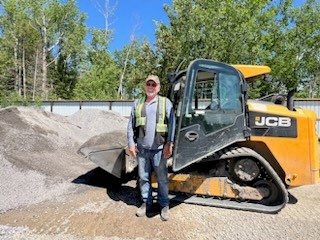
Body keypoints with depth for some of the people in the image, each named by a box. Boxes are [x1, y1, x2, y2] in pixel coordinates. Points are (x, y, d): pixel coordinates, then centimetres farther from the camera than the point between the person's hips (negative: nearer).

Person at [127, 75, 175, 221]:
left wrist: (169, 144, -10)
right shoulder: (137, 103, 10)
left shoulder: (165, 102, 2)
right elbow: (131, 125, 10)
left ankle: (164, 205, 23)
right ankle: (146, 202, 30)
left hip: (159, 149, -3)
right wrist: (131, 143, 3)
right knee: (143, 177, 13)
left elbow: (172, 124, -3)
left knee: (162, 178, 7)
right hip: (141, 148, 3)